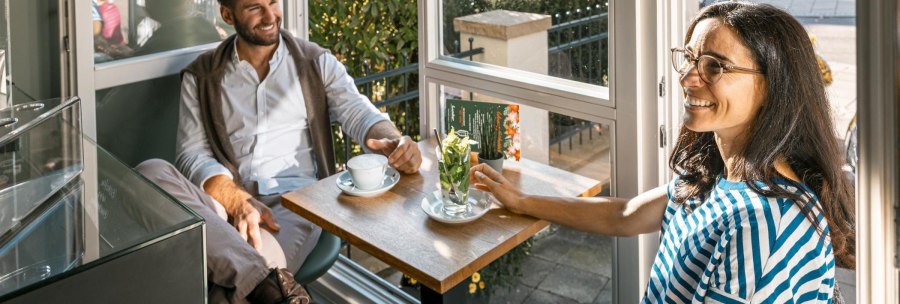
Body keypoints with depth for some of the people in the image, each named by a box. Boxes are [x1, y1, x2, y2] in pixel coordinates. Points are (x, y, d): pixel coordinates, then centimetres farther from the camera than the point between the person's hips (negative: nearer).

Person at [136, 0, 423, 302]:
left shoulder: (315, 61, 14)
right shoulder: (202, 76, 14)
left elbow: (357, 110, 0)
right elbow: (192, 153, 4)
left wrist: (394, 141, -25)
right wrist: (236, 200, -18)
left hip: (296, 199, -3)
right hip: (227, 199, 3)